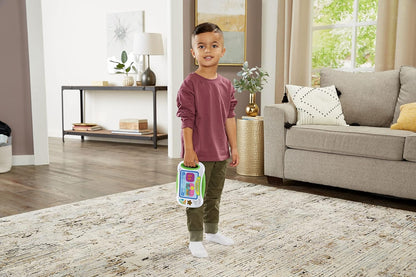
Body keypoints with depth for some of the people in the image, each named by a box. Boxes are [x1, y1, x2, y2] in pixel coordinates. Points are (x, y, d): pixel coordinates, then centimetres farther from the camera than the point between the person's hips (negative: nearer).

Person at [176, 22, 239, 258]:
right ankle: (196, 239, 17)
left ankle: (212, 231, 37)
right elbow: (187, 119, -13)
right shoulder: (190, 84, -12)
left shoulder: (226, 85, 6)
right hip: (198, 152, -6)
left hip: (220, 152, 6)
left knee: (215, 194, 19)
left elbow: (230, 118, 9)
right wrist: (189, 150, -17)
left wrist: (234, 147, 9)